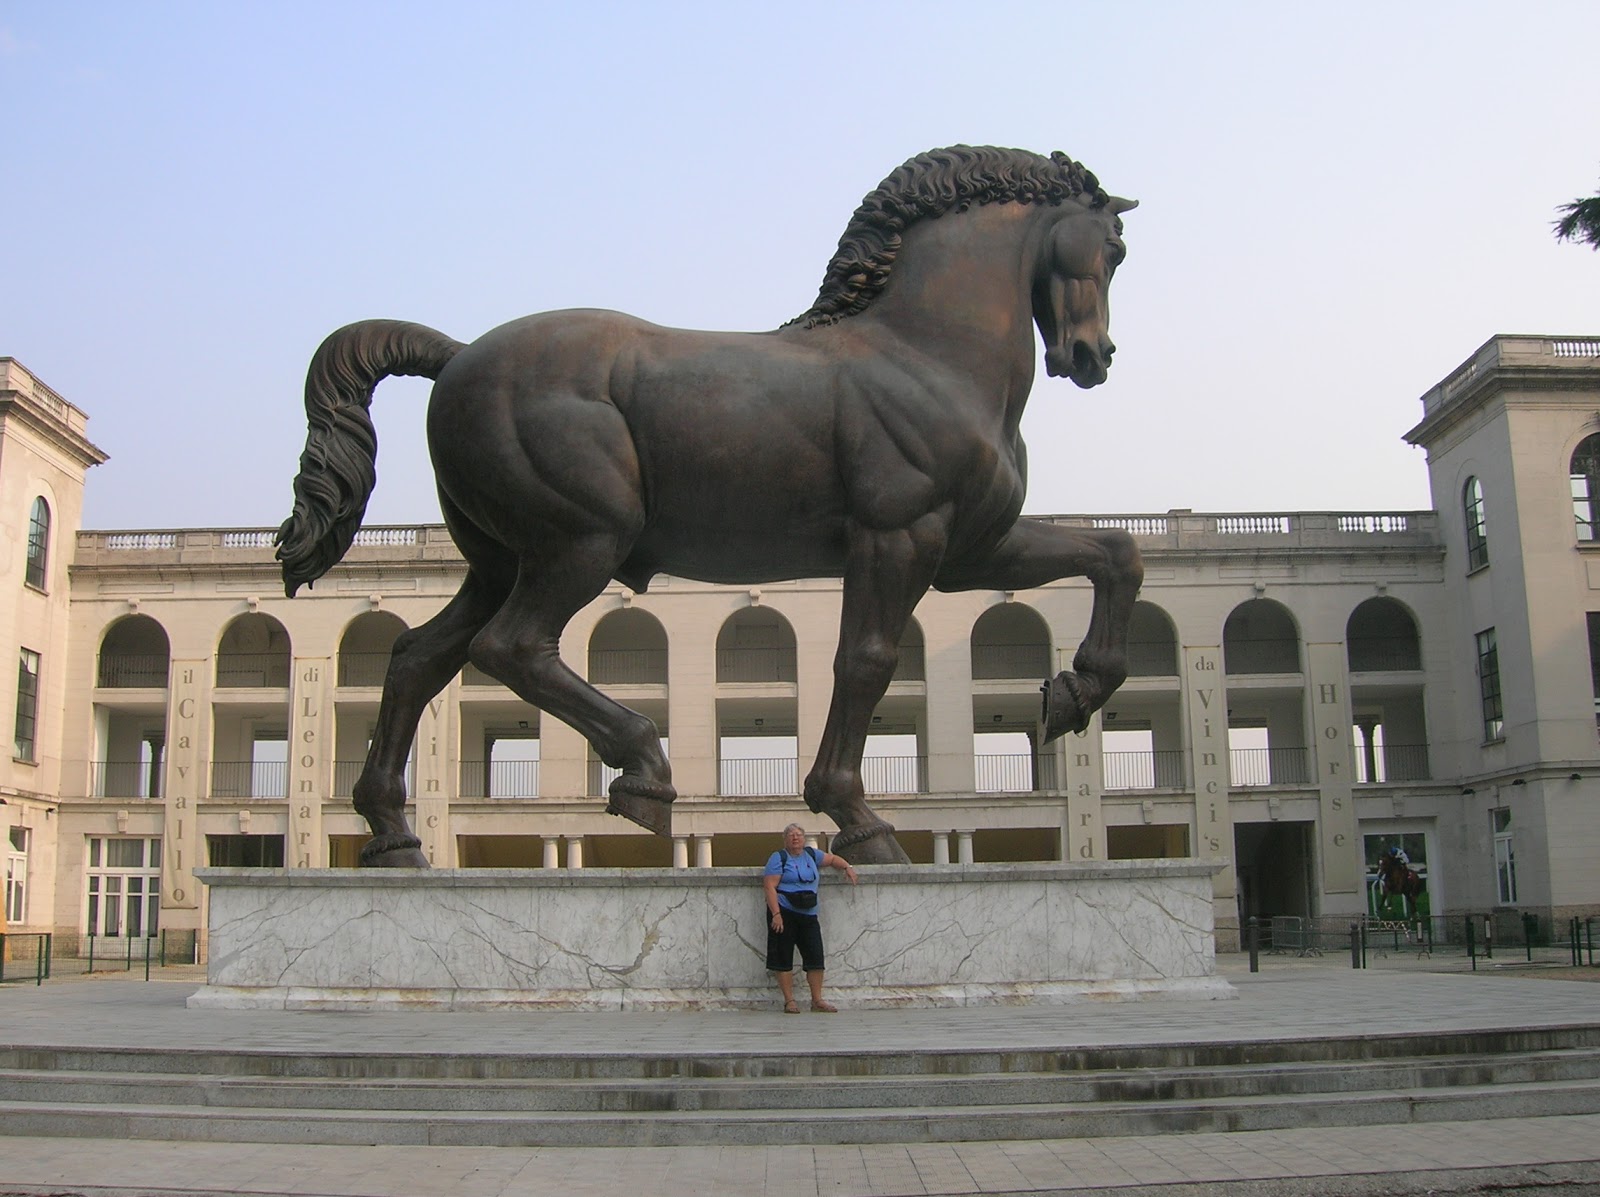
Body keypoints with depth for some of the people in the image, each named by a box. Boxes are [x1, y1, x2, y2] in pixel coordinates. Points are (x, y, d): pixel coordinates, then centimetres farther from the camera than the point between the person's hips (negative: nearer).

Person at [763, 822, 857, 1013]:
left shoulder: (811, 854, 14)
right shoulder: (779, 858, -2)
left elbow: (832, 859, 32)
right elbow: (770, 887, -10)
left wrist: (848, 867, 13)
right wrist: (776, 914, -19)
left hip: (809, 914, 5)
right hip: (784, 913, -5)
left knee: (815, 956, 0)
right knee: (784, 958, -3)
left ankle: (817, 1000, 9)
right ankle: (789, 1001, 5)